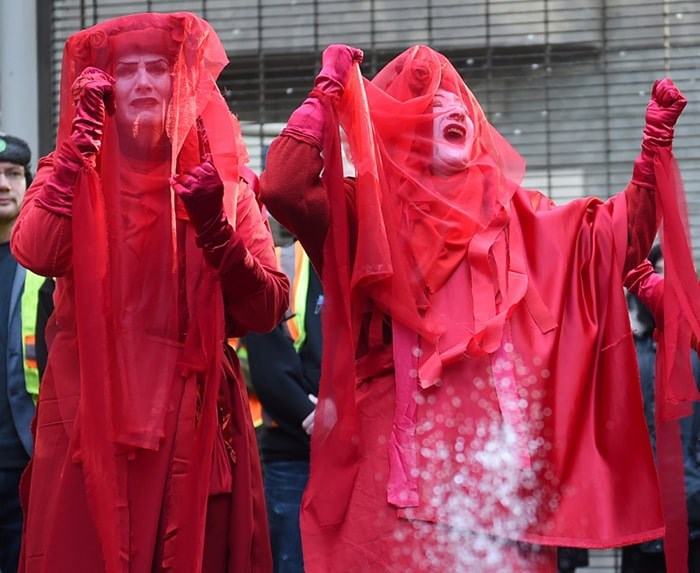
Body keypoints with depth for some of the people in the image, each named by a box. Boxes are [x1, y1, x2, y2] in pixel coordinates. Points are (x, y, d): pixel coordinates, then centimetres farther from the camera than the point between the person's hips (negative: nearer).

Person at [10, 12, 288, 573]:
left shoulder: (221, 181, 6)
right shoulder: (72, 171, 6)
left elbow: (268, 310, -3)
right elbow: (36, 253, -16)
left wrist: (214, 228, -16)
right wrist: (82, 136, -13)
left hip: (194, 419, 1)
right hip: (90, 415, -1)